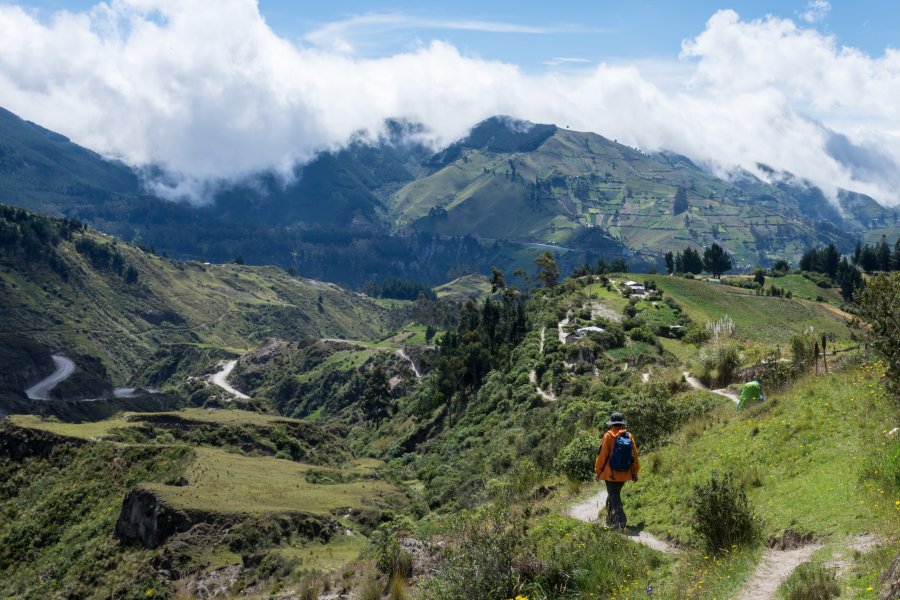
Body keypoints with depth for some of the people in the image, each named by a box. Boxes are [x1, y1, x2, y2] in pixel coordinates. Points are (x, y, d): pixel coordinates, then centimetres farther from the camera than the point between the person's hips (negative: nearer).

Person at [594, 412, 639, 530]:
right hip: (625, 473, 5)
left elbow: (602, 455, -10)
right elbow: (634, 455, 5)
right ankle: (610, 519, 29)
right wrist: (635, 472, 14)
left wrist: (598, 471, 0)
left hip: (611, 473, -5)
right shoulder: (629, 436, 0)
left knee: (614, 496, -1)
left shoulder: (608, 436, -12)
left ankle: (621, 519, -17)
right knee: (614, 494, 20)